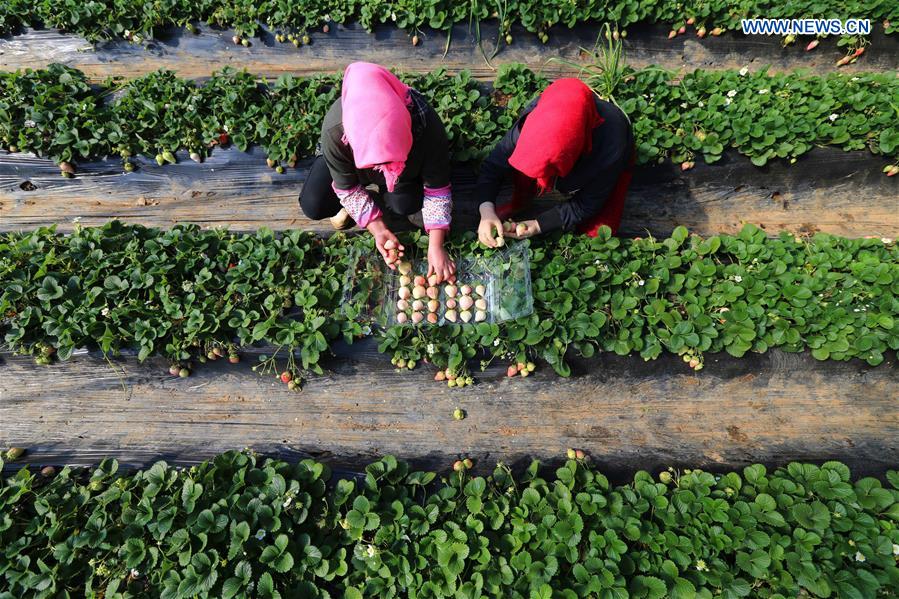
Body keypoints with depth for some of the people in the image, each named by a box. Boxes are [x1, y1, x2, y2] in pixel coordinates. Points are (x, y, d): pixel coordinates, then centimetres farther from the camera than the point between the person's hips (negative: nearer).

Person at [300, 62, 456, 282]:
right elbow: (347, 189, -22)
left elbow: (437, 189, -29)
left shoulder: (426, 125, -39)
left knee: (405, 204, -27)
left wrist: (436, 247, -32)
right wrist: (378, 229, -28)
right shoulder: (334, 131, -38)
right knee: (313, 206, -16)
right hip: (352, 164, 0)